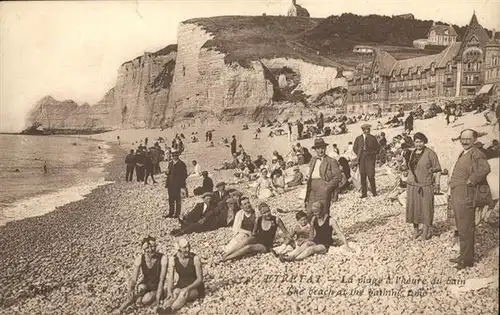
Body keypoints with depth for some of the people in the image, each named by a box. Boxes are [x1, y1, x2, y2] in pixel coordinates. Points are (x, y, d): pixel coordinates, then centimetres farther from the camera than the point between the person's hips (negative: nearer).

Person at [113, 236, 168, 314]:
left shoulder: (163, 258, -24)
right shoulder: (139, 259, -15)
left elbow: (161, 280, -22)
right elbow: (133, 279, -17)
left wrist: (158, 297, -28)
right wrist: (130, 290, -37)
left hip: (157, 287, -2)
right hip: (145, 284, 2)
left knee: (144, 301, -29)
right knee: (141, 288, -32)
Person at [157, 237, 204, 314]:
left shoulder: (195, 259, -15)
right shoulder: (173, 259, -6)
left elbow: (200, 279, -13)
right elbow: (170, 278, -10)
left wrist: (188, 288, -27)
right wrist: (169, 292, -28)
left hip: (195, 288, -3)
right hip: (181, 286, 3)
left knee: (183, 294, -33)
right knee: (175, 292, -31)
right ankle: (164, 308, -54)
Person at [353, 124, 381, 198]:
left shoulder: (373, 138, 8)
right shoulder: (358, 138, 11)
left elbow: (378, 147, 13)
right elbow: (355, 148, 17)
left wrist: (374, 154, 2)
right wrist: (359, 155, 7)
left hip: (370, 158, -2)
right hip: (361, 159, 2)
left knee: (371, 175, -11)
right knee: (363, 176, 1)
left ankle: (374, 192, 3)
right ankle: (364, 193, 6)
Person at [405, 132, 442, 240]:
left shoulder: (430, 153, -7)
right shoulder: (413, 153, 11)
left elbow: (437, 170, -6)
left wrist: (437, 183, -10)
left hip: (426, 185, -6)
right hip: (412, 185, 6)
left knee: (426, 208, -1)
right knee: (413, 207, 9)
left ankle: (427, 230, 10)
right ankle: (415, 230, 22)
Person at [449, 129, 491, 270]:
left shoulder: (476, 154, -13)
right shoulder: (463, 154, 16)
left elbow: (485, 169, -32)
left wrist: (470, 181, -23)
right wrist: (452, 180, 15)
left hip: (465, 196, -10)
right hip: (457, 196, 10)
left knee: (465, 229, -3)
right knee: (461, 228, 18)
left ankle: (467, 260, 6)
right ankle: (463, 256, 30)